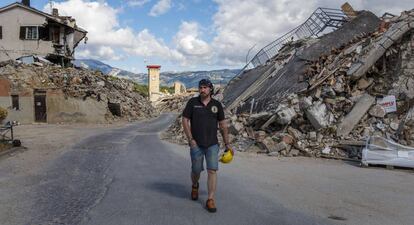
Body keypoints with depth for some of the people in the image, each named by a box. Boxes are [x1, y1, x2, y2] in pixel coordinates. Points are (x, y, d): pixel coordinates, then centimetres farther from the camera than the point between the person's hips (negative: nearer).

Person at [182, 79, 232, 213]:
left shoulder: (217, 105, 2)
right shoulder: (192, 102, -2)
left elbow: (223, 125, 7)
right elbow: (185, 121, -1)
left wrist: (227, 143, 7)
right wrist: (190, 139, -9)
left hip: (212, 144, 1)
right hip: (196, 144, 0)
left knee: (212, 171, -7)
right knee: (196, 170, 11)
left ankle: (210, 200, 2)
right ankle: (195, 186, 44)